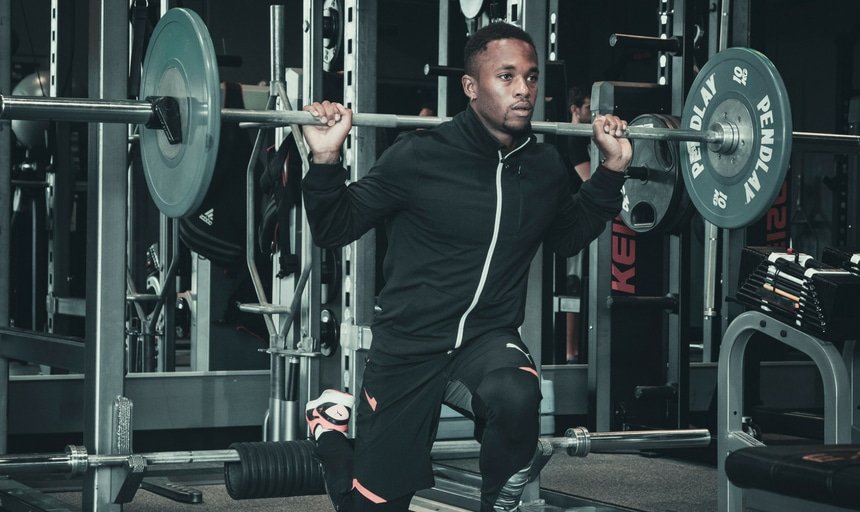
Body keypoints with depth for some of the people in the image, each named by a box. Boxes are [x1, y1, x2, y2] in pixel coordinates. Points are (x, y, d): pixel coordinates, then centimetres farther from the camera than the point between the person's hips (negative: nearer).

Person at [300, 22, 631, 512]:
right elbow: (334, 230, -7)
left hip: (488, 341, 2)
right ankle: (331, 417, 39)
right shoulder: (419, 156, -15)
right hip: (409, 347, -2)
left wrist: (612, 169, 11)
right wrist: (326, 159, -24)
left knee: (516, 398, -36)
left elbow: (569, 238, 20)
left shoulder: (545, 166, 0)